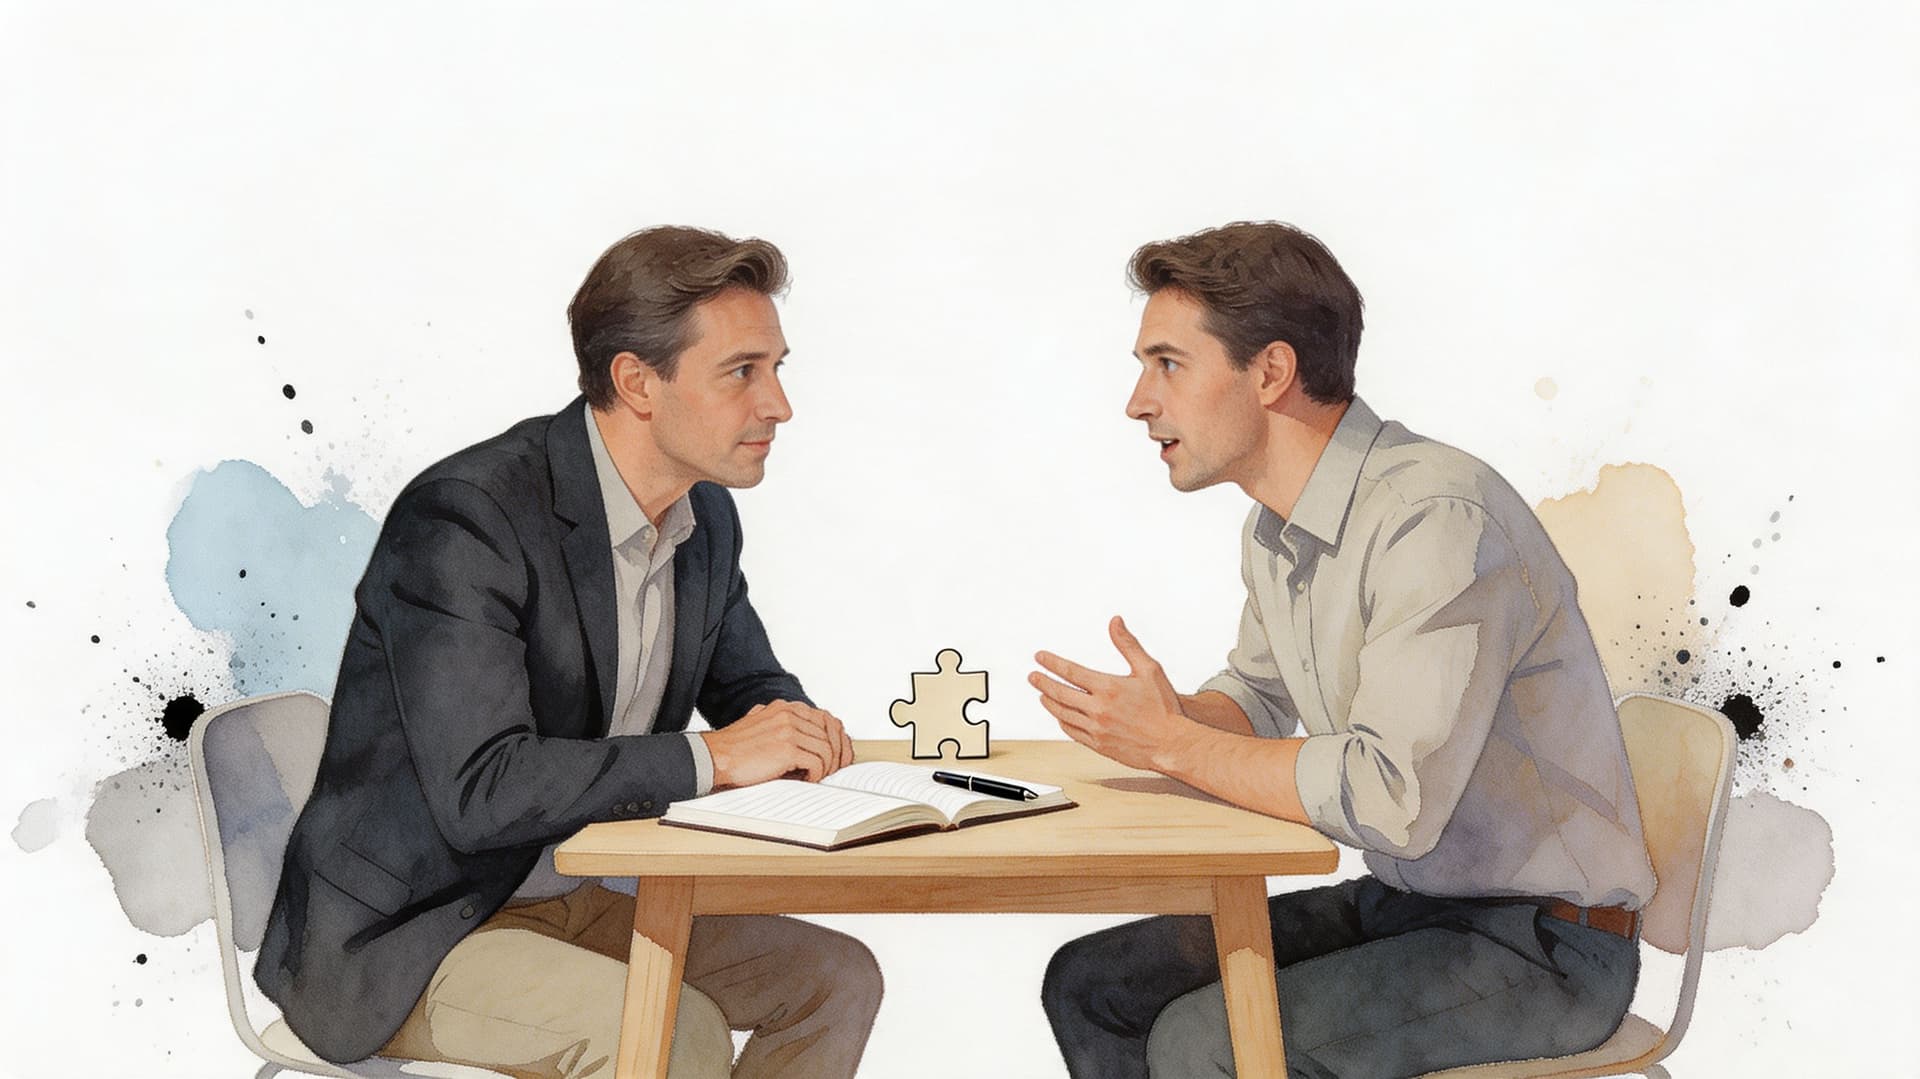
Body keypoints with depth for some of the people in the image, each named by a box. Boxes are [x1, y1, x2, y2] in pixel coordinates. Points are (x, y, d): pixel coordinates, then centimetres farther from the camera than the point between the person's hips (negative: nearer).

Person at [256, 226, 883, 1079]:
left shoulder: (704, 517, 2)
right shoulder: (464, 519, -23)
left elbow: (748, 681, 19)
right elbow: (479, 790, -31)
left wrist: (792, 728, -6)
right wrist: (711, 759, -26)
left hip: (567, 903, 8)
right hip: (400, 942, -8)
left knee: (836, 976, -1)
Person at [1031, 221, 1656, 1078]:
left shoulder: (1438, 519, -25)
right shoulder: (1274, 529, 4)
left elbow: (1394, 799, -33)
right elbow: (1259, 692, 20)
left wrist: (1174, 745, -22)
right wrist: (1178, 718, -3)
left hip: (1541, 944, -8)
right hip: (1404, 904, 9)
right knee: (1090, 984, 3)